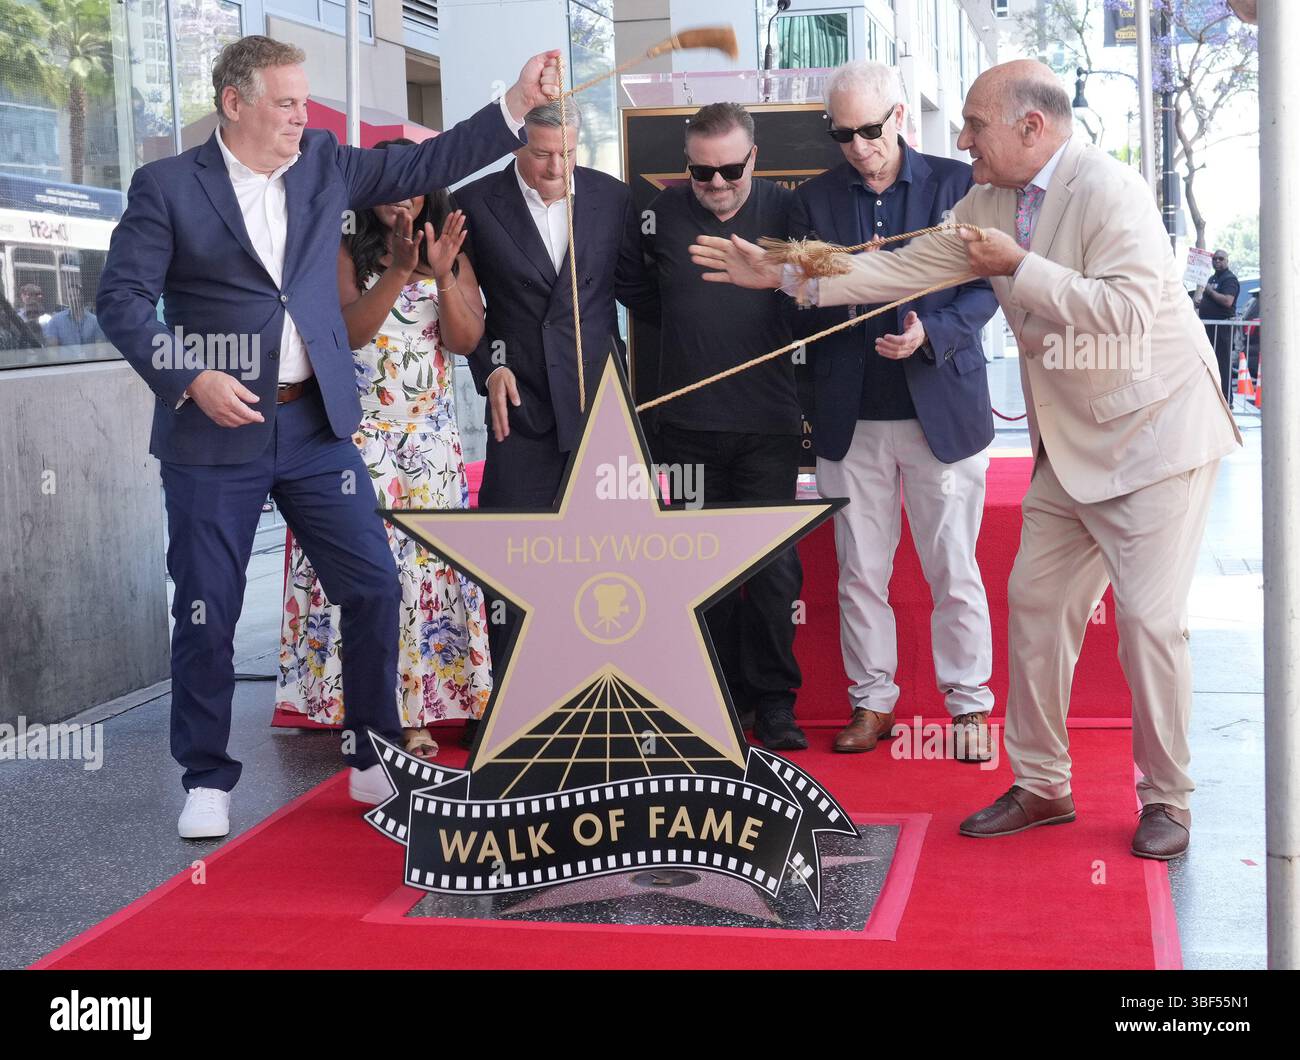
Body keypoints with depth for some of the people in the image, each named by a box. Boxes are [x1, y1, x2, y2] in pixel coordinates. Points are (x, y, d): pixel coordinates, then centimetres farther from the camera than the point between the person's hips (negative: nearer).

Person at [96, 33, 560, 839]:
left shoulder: (325, 164, 7)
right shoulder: (167, 187, -4)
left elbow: (426, 166, 6)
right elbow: (122, 299, -6)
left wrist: (517, 105, -3)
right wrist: (190, 377, -17)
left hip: (317, 424, 4)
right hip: (214, 431, -3)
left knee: (375, 588, 2)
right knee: (207, 612, 2)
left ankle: (376, 759, 18)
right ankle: (208, 780, 18)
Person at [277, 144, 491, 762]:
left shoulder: (453, 257, 11)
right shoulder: (346, 256, 3)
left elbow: (467, 341, -1)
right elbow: (350, 331, -12)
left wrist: (443, 274, -15)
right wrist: (399, 271, -22)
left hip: (432, 443, 3)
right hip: (361, 438, -3)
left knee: (428, 567, -1)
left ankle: (415, 713, 4)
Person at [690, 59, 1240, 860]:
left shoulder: (1107, 189, -19)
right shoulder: (991, 202, 7)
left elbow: (1127, 311, -29)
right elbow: (911, 268, 11)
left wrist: (1019, 267, -24)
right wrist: (784, 276, 7)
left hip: (1156, 432, -8)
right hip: (1071, 444, 8)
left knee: (1149, 618, -8)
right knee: (1037, 603, 8)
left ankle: (1167, 801, 9)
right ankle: (1041, 786, 21)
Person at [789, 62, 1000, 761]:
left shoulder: (956, 184, 2)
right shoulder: (814, 201, 8)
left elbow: (984, 287, 0)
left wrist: (931, 333, -16)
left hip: (941, 407, -2)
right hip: (850, 416, 2)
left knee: (954, 572, 3)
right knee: (859, 573, 7)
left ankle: (968, 704, 15)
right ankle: (872, 701, 20)